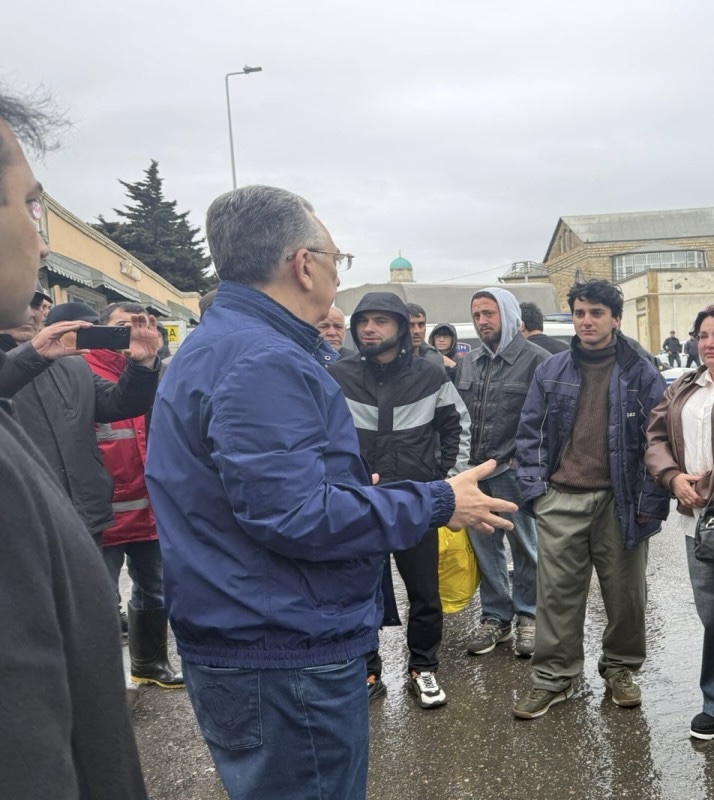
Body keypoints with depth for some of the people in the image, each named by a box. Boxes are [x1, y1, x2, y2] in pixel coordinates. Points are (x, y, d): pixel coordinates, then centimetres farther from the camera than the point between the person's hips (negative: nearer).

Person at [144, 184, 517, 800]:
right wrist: (438, 504, -17)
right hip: (284, 661, -10)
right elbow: (293, 514, -27)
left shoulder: (216, 344, 11)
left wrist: (349, 491, 24)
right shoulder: (262, 362, -23)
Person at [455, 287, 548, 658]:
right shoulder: (467, 363, 12)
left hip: (514, 471, -5)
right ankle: (495, 617, 28)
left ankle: (527, 616, 26)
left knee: (524, 546, 10)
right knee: (484, 548, 13)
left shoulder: (535, 358, -7)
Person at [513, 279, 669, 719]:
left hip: (619, 501, -1)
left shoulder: (642, 374, -1)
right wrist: (534, 488, -1)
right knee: (558, 593, 8)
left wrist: (651, 503, -7)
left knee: (625, 591, 12)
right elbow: (530, 432, 7)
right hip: (561, 501, 2)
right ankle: (553, 677, 22)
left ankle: (621, 667, 34)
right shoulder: (551, 370, 5)